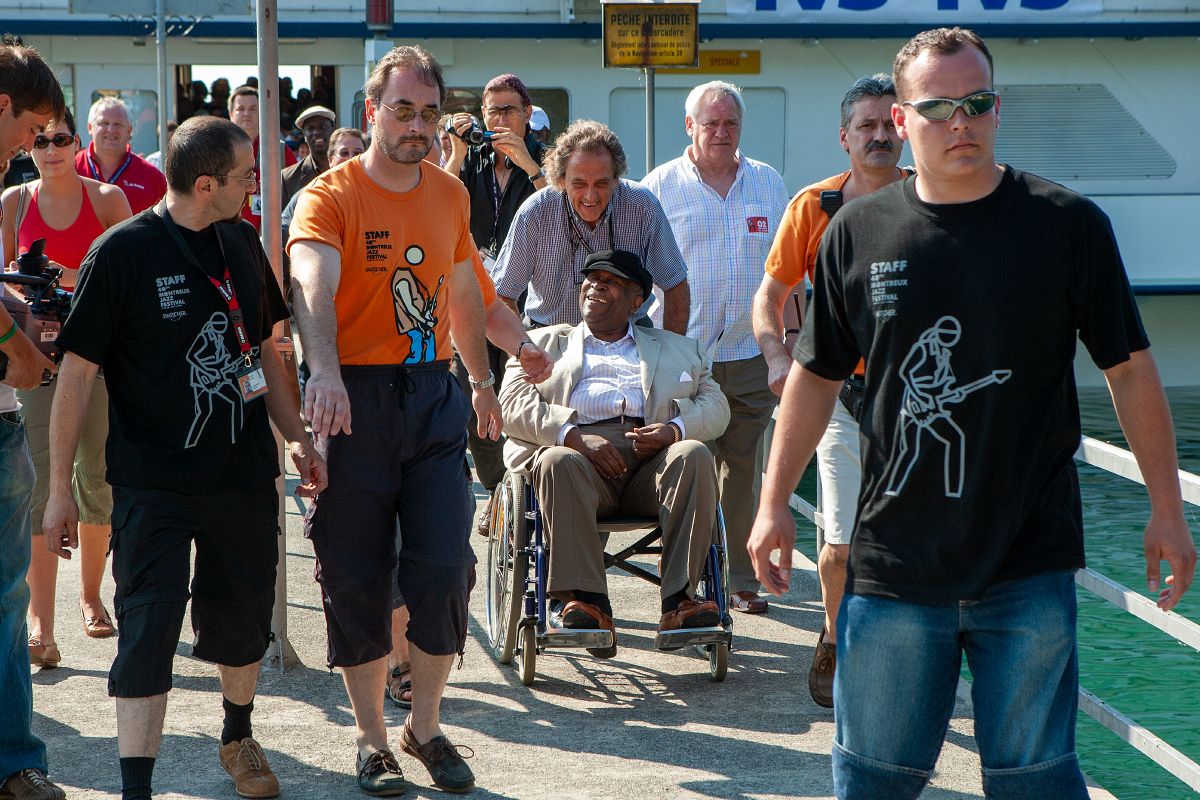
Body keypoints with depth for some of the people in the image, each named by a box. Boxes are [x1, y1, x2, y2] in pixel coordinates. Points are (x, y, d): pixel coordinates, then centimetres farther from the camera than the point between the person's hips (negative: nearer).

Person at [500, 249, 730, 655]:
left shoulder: (677, 349, 31)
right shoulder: (545, 342, 26)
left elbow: (715, 404, 17)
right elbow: (513, 403, 9)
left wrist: (675, 429, -7)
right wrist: (574, 435, -11)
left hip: (650, 459, 1)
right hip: (579, 450, -1)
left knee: (693, 455, -31)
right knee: (558, 462, -36)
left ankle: (678, 600, -36)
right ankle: (585, 602, -42)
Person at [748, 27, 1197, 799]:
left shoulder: (1067, 226, -2)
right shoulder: (858, 232, 3)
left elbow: (1130, 369, 3)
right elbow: (817, 376, 13)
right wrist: (775, 502, 10)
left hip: (1028, 565, -2)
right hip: (894, 559, 2)